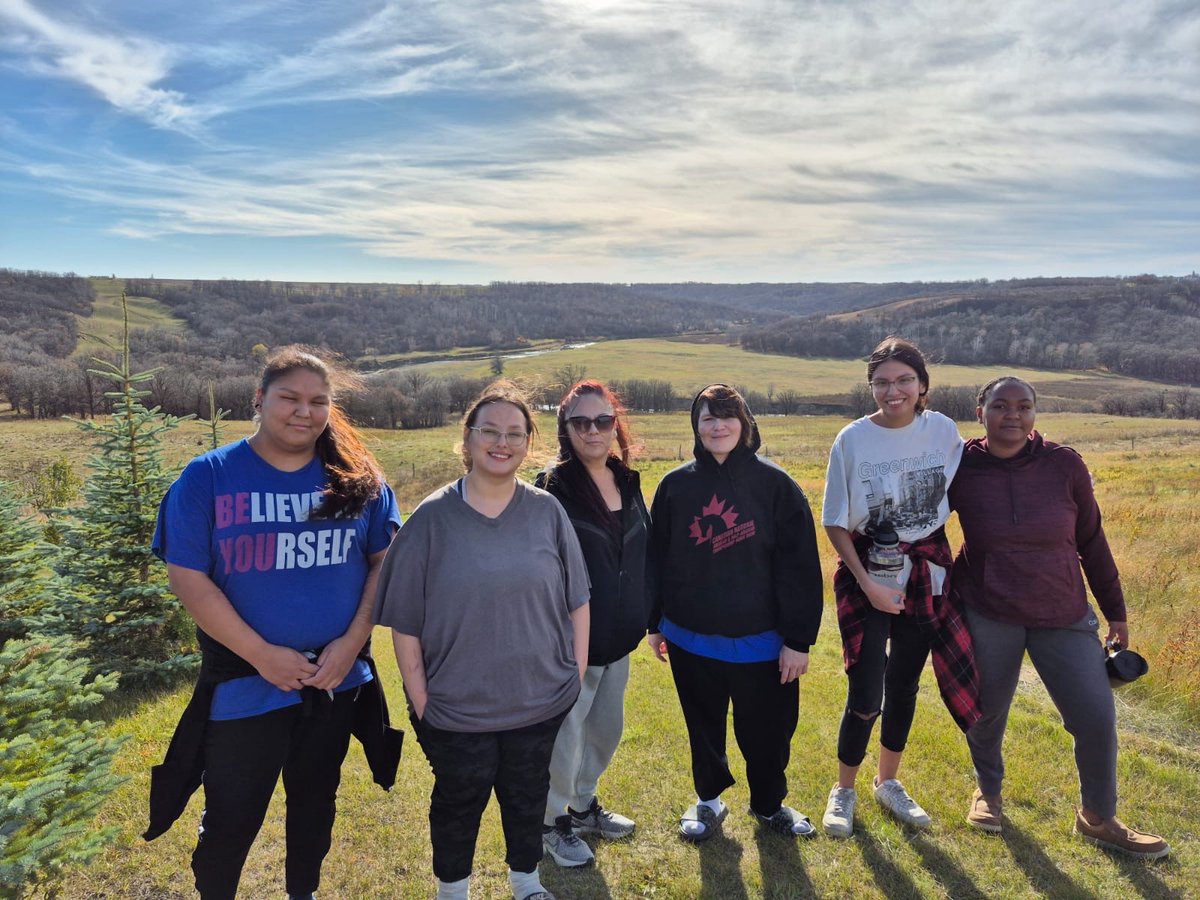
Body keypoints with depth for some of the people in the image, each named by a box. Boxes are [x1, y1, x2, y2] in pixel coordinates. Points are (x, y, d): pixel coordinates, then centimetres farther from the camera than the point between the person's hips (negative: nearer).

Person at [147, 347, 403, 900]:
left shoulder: (357, 477, -3)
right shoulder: (209, 476, -10)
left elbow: (385, 561, 0)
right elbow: (187, 578, -12)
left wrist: (351, 642, -12)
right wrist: (263, 655, -17)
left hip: (336, 681, 3)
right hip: (244, 684, -2)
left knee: (315, 802, 22)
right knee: (231, 819, 11)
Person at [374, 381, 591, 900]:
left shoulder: (547, 512, -5)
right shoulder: (433, 517, -11)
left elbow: (576, 601, 2)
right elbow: (405, 622, -7)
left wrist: (578, 671, 1)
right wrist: (419, 697, -7)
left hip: (541, 701, 2)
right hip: (456, 709, -1)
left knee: (528, 797, 22)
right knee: (459, 804, 20)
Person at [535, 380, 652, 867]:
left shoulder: (627, 482, 3)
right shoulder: (553, 488, -17)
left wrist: (644, 617, 13)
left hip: (618, 639, 7)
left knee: (607, 728, 22)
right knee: (566, 733, 10)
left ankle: (584, 805, 45)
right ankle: (554, 822, 34)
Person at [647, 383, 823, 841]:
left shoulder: (775, 485, -9)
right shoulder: (675, 485, -2)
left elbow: (799, 566, -9)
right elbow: (656, 559, 5)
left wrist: (798, 639, -10)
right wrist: (654, 624, 8)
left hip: (760, 642, -1)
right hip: (690, 640, 2)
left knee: (767, 731, 14)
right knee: (704, 727, 19)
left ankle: (769, 803, 41)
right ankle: (708, 800, 43)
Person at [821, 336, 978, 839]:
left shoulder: (944, 432, -4)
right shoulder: (853, 439, -12)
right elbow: (835, 523, -7)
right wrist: (866, 583, -13)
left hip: (927, 573, 3)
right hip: (867, 573, -3)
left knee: (904, 684, 14)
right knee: (865, 695, -4)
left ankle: (888, 783, 36)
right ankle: (843, 790, 20)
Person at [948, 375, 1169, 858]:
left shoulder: (1064, 465, -8)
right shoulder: (962, 468, -10)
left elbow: (1092, 540, 2)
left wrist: (1115, 611, 9)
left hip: (1063, 615, 1)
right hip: (987, 614, -1)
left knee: (1097, 719, 0)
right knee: (986, 712, 12)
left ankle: (1098, 818, 27)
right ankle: (988, 791, 42)